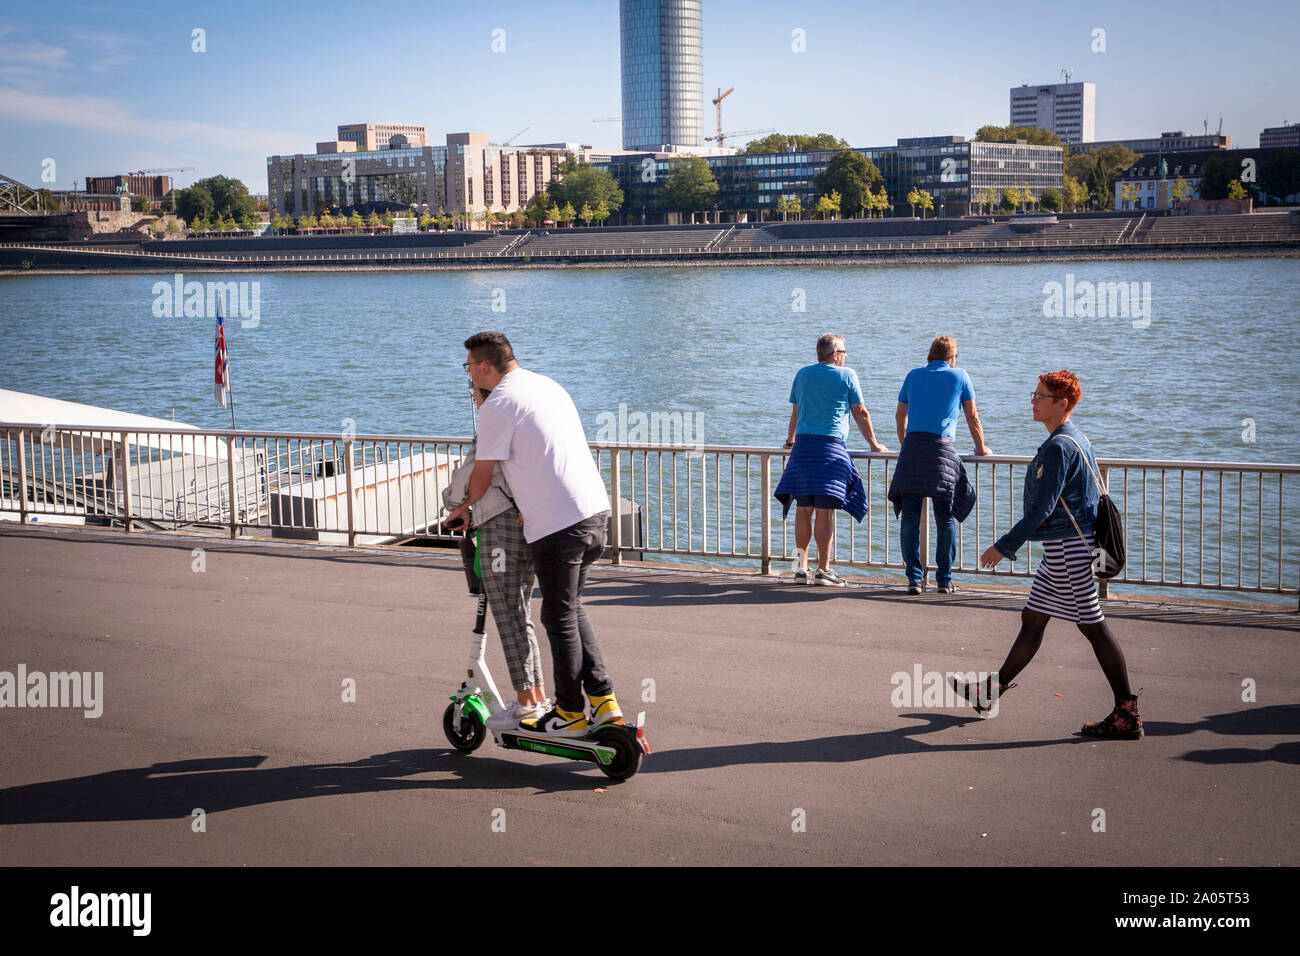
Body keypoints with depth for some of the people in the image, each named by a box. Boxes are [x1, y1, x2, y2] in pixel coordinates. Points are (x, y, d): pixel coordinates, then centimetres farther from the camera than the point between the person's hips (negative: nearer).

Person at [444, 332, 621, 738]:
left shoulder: (498, 405, -9)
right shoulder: (546, 384, 18)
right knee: (572, 608, 18)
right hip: (595, 507, 9)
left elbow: (483, 472, -1)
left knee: (560, 617, 2)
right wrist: (528, 504, 32)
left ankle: (570, 713, 9)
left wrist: (464, 507, 19)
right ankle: (603, 700, 17)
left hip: (558, 522, -9)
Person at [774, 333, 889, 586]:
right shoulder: (846, 375, 3)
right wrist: (873, 444, 18)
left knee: (803, 509, 6)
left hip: (803, 444, 5)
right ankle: (823, 569, -3)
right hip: (830, 446, -4)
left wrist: (790, 440, 37)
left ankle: (801, 567, 3)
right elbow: (860, 413, 7)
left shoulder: (803, 374, 15)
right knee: (825, 511, -4)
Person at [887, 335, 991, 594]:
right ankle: (944, 579, 4)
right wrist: (981, 448, 33)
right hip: (941, 449, -2)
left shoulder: (914, 375, 19)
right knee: (946, 518, 4)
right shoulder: (959, 376, 12)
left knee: (910, 517, 1)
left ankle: (914, 578, -3)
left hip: (912, 446, 2)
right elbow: (972, 417, 18)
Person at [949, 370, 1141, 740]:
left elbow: (1042, 508, -21)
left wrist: (1004, 546, -17)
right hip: (1062, 546, 10)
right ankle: (992, 692, 25)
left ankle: (1127, 716, -1)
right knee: (1032, 619, 15)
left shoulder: (1059, 447, -18)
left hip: (1068, 548, -10)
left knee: (1093, 626, -6)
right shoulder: (1074, 439, 14)